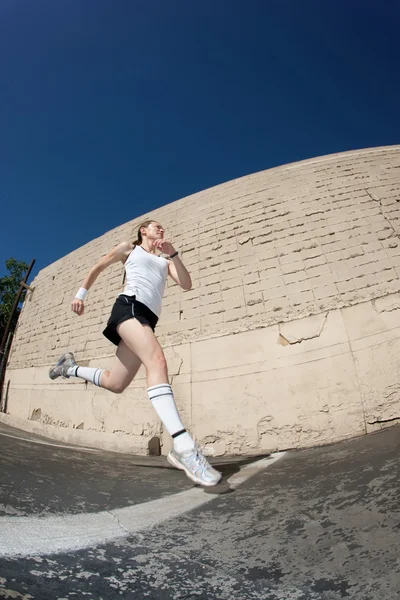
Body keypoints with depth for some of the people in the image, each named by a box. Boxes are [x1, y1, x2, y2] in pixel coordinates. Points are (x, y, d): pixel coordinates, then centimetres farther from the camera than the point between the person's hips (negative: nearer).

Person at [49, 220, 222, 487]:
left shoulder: (164, 260, 28)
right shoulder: (129, 248, 20)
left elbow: (186, 284, 12)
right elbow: (98, 267, 27)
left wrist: (173, 254, 3)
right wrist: (82, 293, 20)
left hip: (149, 318, 6)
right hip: (130, 305, -6)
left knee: (115, 384, 5)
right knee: (157, 361, -31)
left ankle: (70, 367, 35)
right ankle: (184, 447, -44)